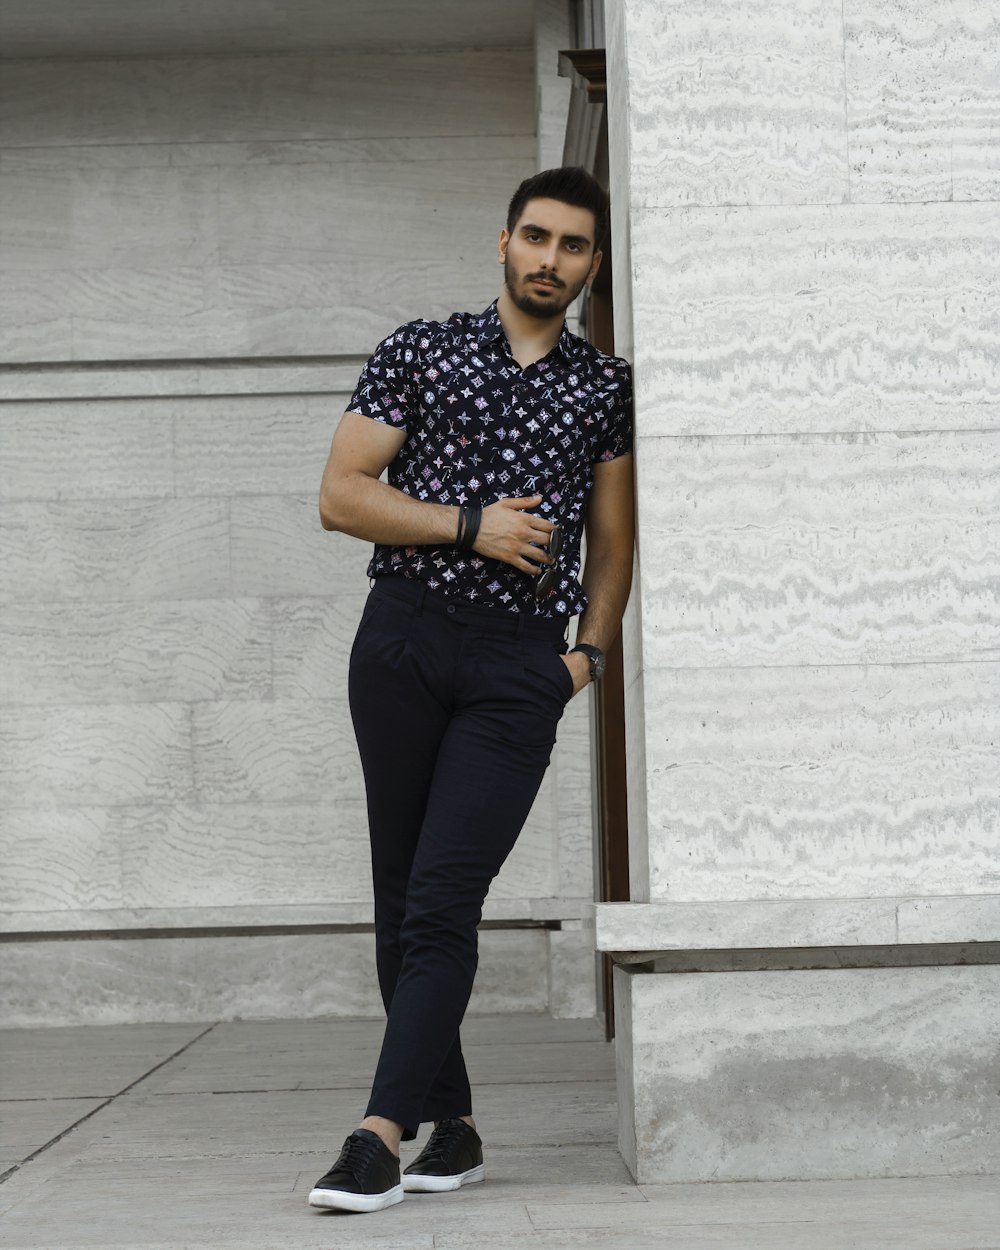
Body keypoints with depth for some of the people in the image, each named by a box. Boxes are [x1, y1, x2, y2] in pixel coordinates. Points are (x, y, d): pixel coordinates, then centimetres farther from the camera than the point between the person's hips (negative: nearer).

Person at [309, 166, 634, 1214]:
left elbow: (612, 533, 19)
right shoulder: (418, 351, 10)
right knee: (401, 894, 2)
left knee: (443, 899, -12)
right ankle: (452, 1127, 11)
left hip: (522, 662, -1)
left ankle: (381, 1133, -15)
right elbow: (340, 496, 3)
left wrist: (592, 647, 4)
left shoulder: (608, 387, 14)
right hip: (404, 636, 1)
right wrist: (470, 524, -7)